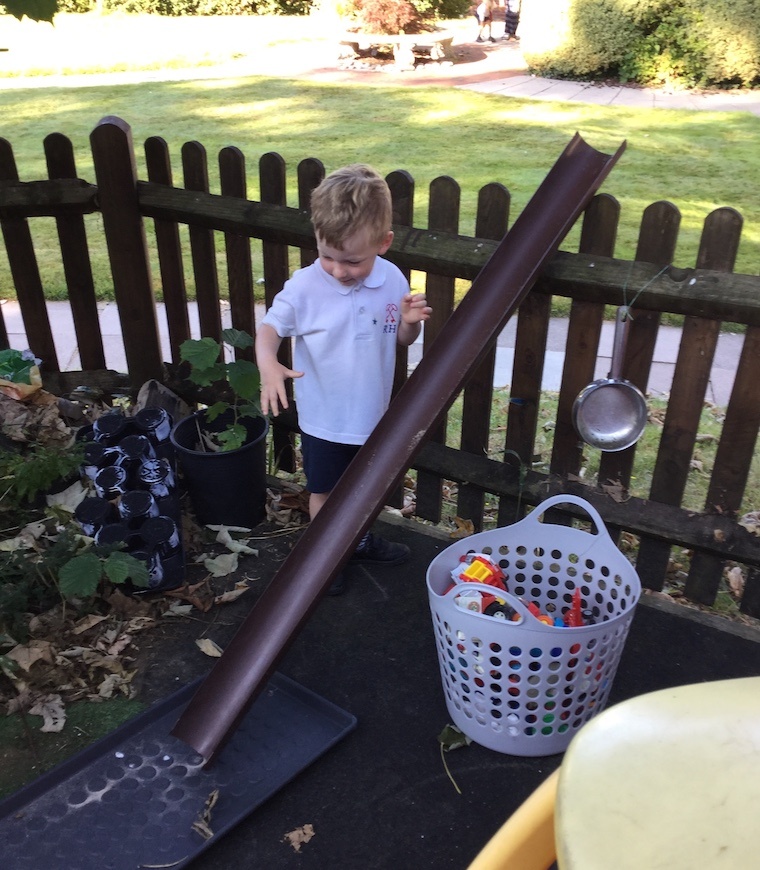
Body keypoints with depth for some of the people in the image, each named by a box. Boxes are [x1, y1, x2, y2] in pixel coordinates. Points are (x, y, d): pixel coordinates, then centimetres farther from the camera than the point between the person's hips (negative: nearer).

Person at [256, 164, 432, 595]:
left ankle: (360, 540, 51)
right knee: (325, 492, 16)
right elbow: (270, 327, -13)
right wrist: (269, 364, -34)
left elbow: (400, 340, 2)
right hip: (324, 419, -3)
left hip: (374, 414, 3)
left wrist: (411, 321, -22)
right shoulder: (305, 287, -21)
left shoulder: (393, 281, -10)